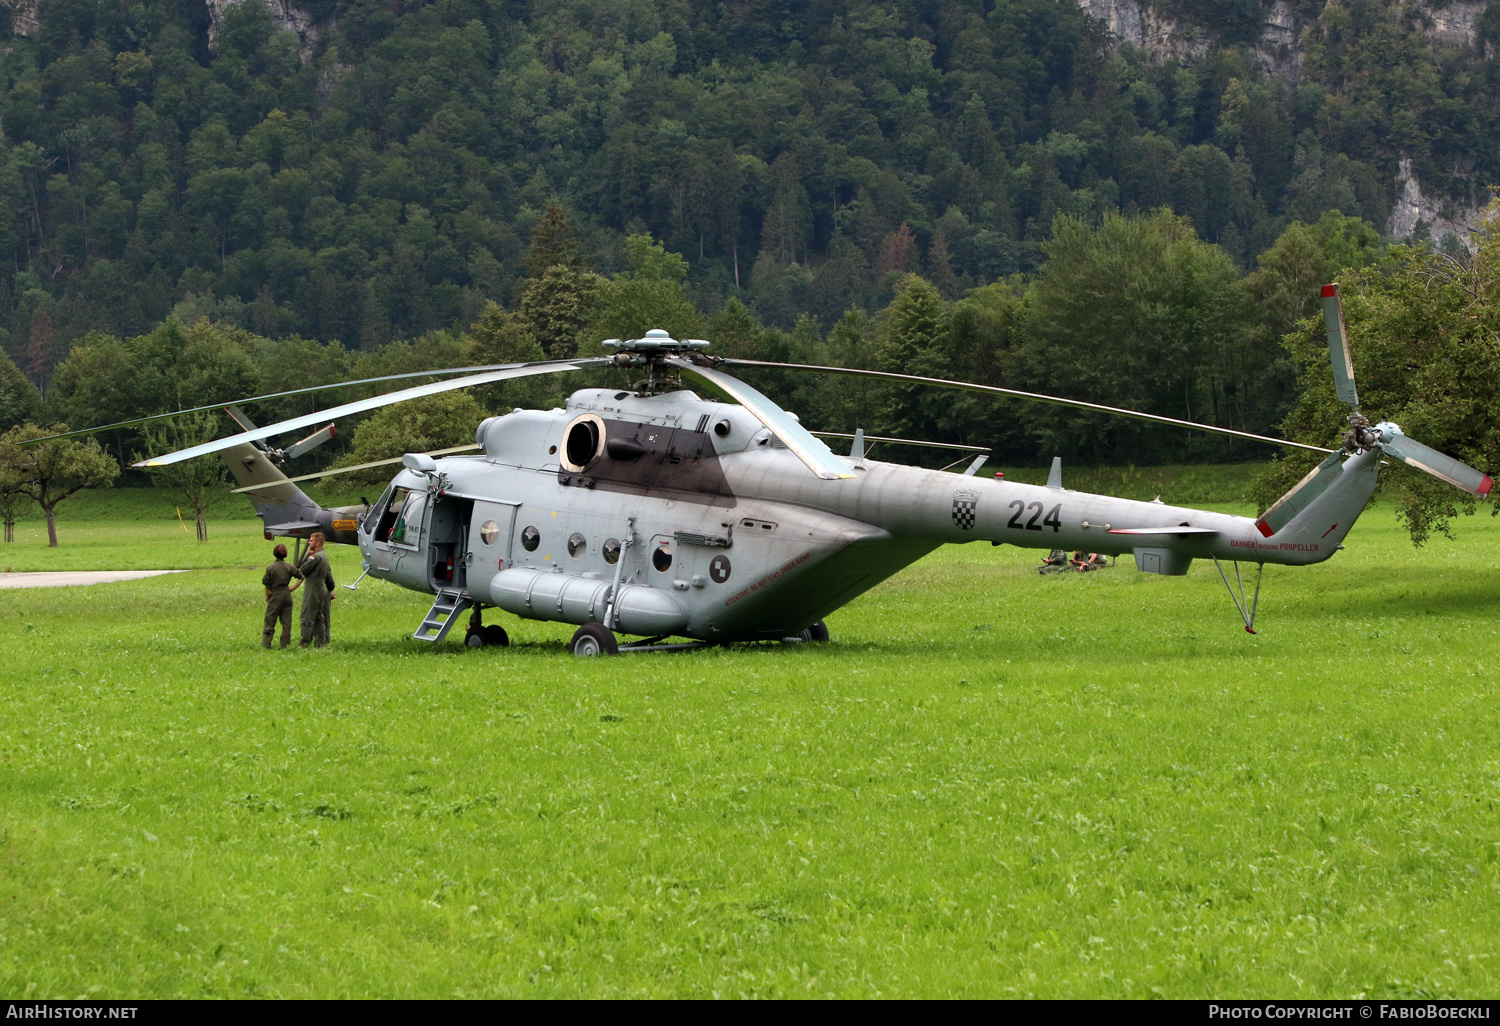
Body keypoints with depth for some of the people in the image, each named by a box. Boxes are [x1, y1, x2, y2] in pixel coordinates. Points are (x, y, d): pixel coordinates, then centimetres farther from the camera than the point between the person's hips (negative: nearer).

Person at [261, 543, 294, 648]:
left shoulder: (270, 568, -9)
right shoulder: (289, 567, -1)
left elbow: (267, 586, -5)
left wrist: (267, 598, 6)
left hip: (276, 596, -3)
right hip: (287, 595, 3)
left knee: (270, 621, 4)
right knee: (286, 623, 8)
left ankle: (265, 644, 1)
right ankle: (285, 644, 9)